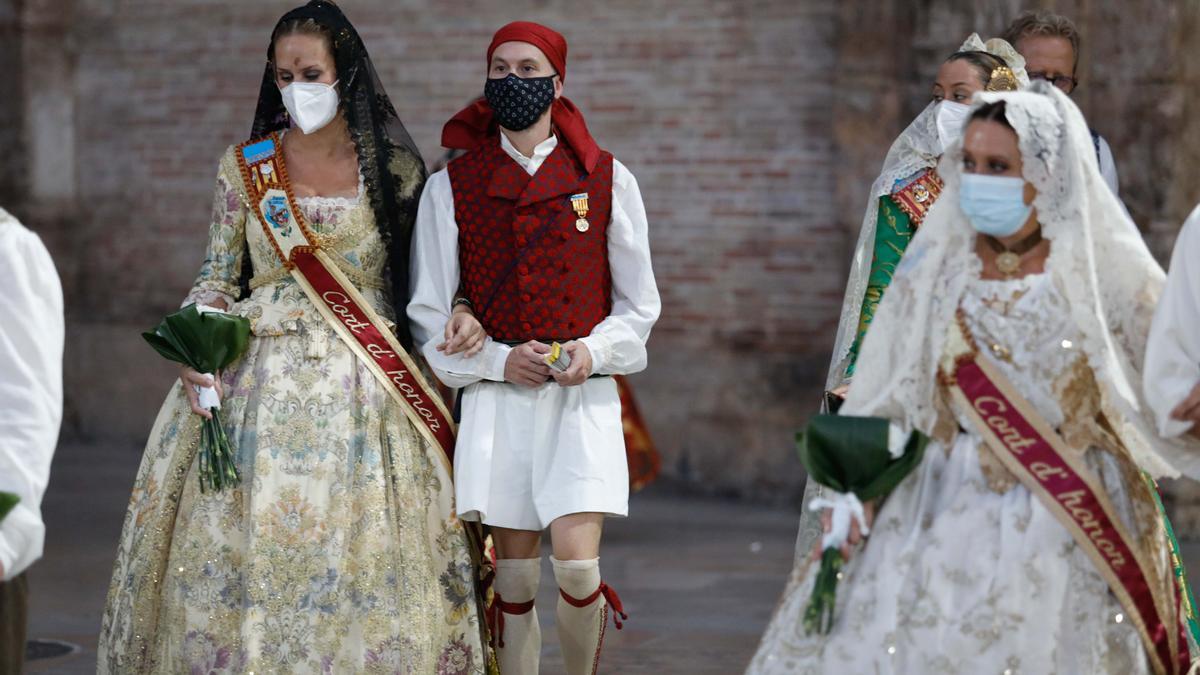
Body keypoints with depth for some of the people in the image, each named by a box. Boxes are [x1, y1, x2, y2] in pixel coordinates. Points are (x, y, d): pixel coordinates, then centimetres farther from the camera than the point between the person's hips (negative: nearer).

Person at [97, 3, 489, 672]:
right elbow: (218, 277, 9)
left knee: (359, 555, -5)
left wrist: (461, 314, -9)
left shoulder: (394, 168, 4)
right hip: (259, 382, 1)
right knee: (244, 544, -3)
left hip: (364, 385, -1)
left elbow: (426, 282, 9)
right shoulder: (245, 166, 7)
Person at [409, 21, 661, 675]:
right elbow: (428, 313, 6)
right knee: (514, 578, 2)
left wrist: (594, 350, -8)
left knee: (576, 564, -15)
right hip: (497, 396, 1)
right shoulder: (451, 185, 5)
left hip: (583, 397, -1)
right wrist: (497, 359, -8)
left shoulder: (606, 179, 5)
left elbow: (639, 303, 11)